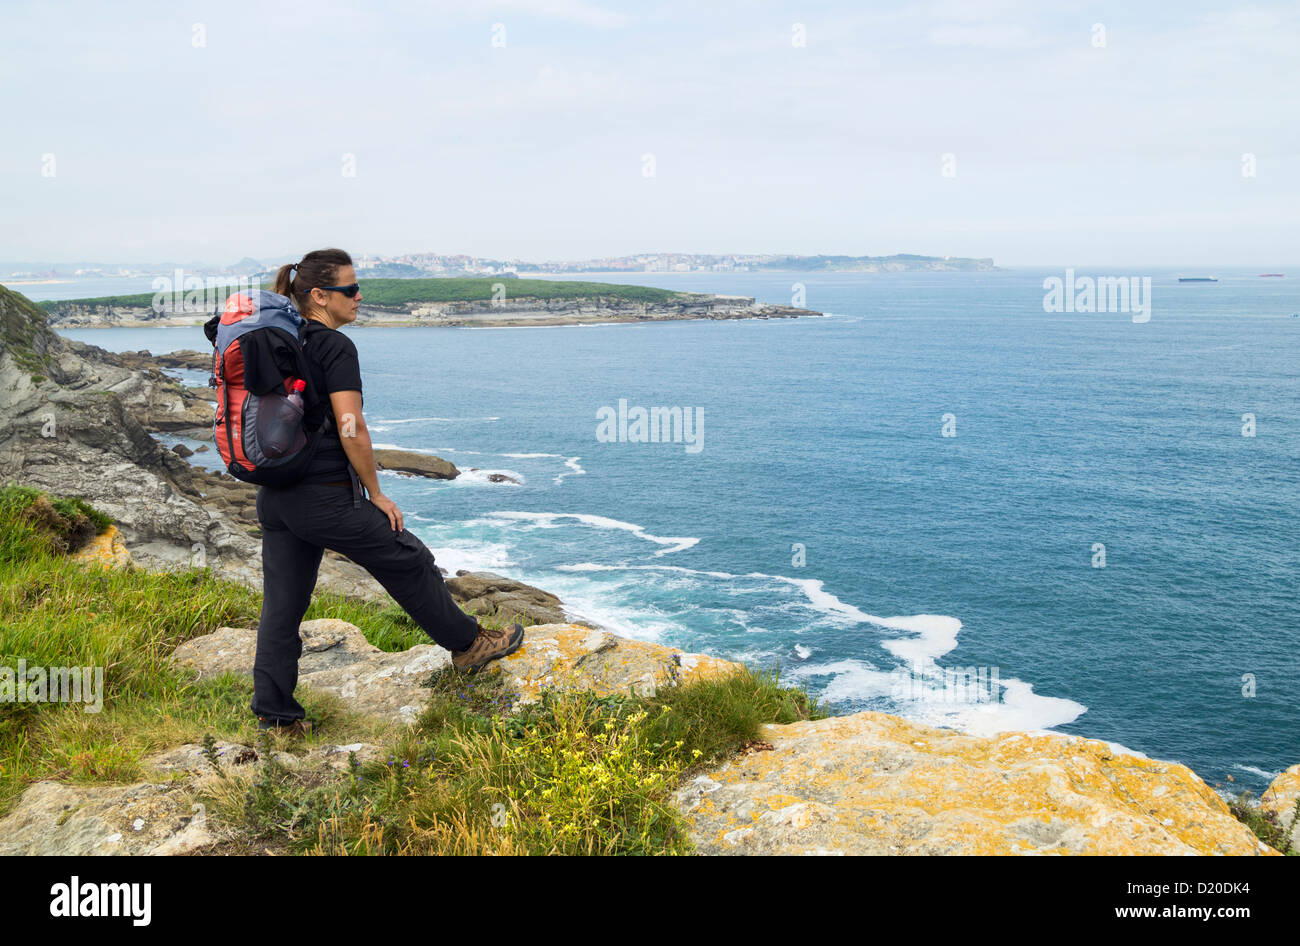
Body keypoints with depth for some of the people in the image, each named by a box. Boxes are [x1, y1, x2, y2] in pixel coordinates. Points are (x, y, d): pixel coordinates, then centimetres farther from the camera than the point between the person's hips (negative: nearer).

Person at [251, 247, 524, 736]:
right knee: (409, 562, 11)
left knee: (283, 604, 12)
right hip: (326, 499, -8)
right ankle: (467, 644, 27)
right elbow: (351, 429, -21)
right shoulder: (335, 347, -15)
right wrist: (376, 494, -10)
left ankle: (275, 714, 18)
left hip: (275, 496, 8)